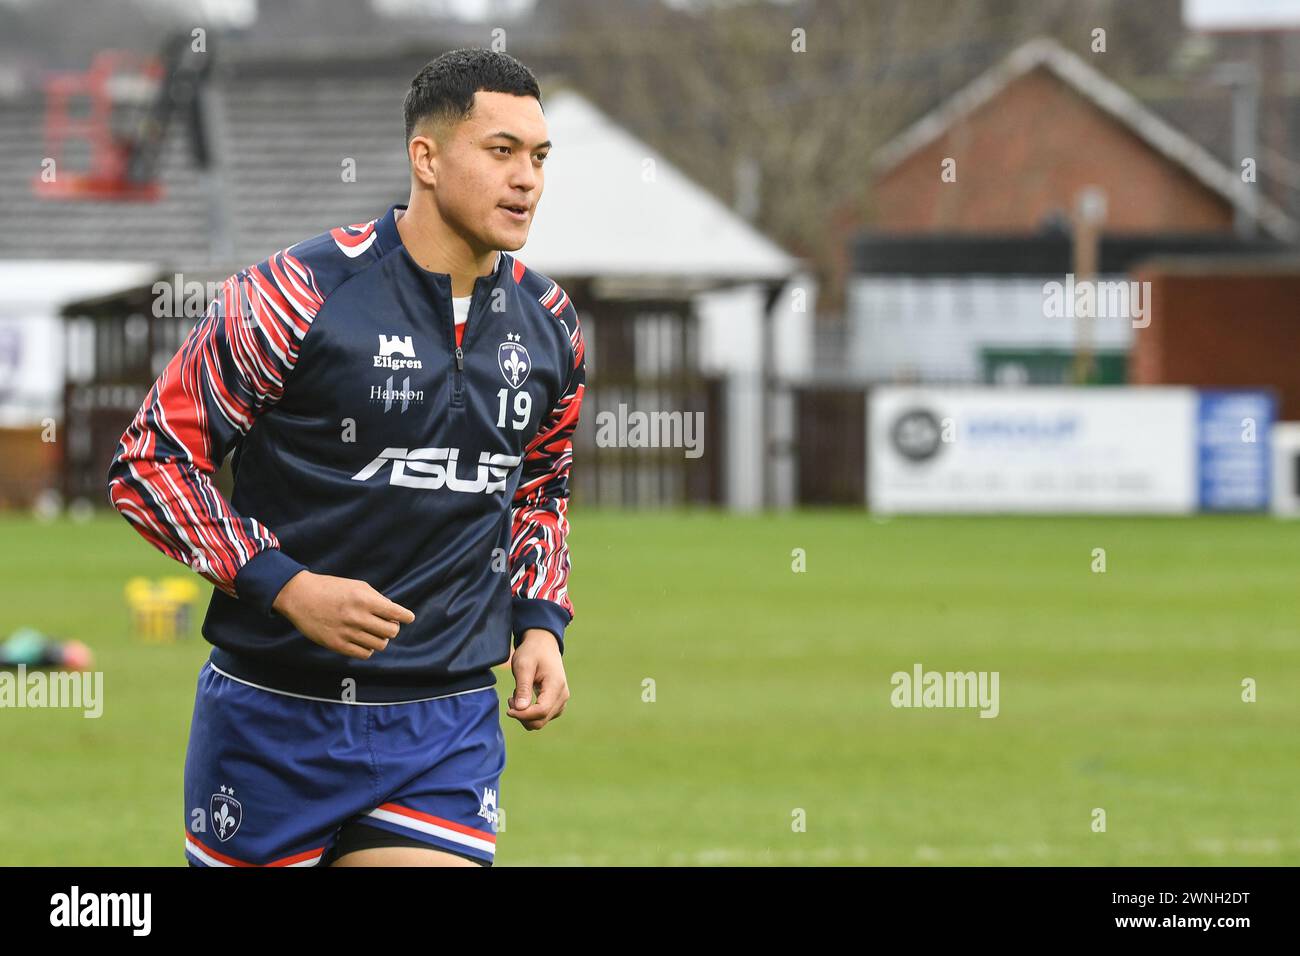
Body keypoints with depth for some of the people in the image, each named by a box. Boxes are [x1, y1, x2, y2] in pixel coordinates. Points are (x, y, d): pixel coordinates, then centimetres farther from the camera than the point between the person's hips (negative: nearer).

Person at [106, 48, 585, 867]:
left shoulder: (550, 325, 5)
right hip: (273, 713, -3)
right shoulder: (297, 297, -12)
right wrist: (283, 585, -18)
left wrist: (540, 622, 7)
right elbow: (150, 460, -8)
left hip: (449, 729, 3)